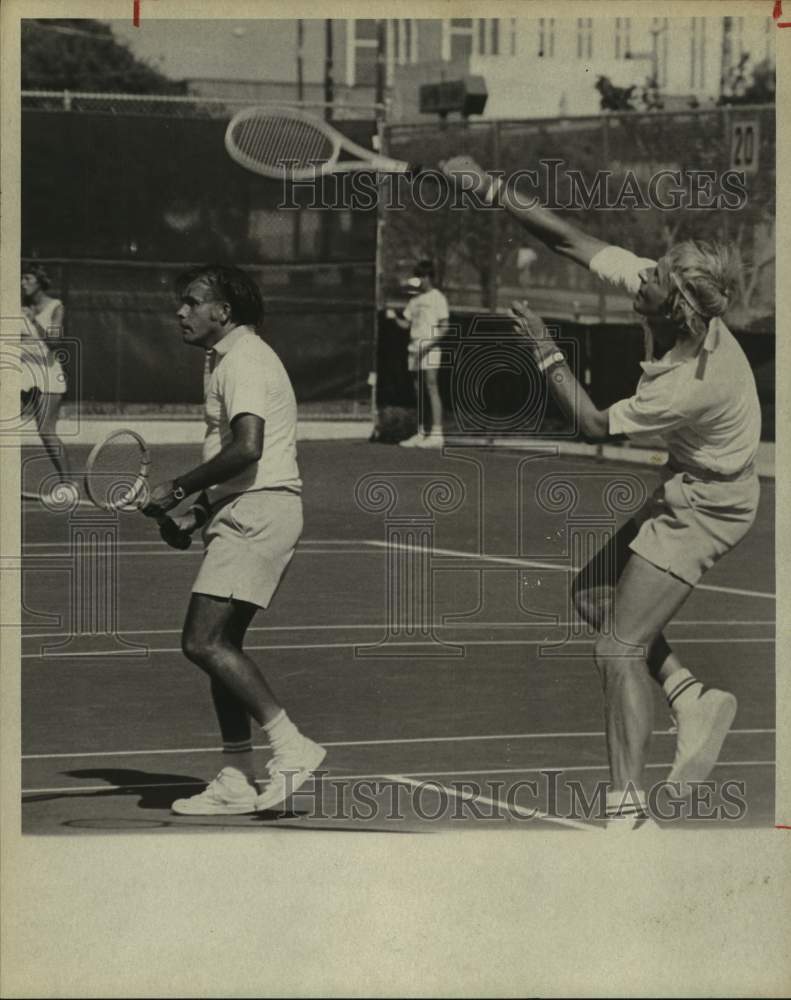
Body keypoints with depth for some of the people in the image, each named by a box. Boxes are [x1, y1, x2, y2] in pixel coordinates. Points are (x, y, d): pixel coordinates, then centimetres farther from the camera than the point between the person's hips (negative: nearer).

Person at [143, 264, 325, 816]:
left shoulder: (243, 361, -12)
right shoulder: (225, 360, 21)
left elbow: (247, 448, -26)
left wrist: (179, 488, -18)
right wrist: (200, 513, 18)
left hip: (259, 512, -11)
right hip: (245, 516, 11)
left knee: (204, 642, -15)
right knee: (219, 646, 10)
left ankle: (290, 746, -12)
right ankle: (238, 780, 12)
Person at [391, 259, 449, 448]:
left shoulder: (437, 298, -3)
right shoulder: (415, 300, 19)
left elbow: (444, 326, -8)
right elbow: (405, 324, 20)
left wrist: (430, 344, -20)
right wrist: (394, 317, 0)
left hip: (429, 349, -7)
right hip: (414, 348, 7)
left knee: (431, 388, -12)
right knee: (418, 390, 6)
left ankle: (436, 434, -16)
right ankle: (421, 434, 8)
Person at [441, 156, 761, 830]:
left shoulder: (693, 384, -36)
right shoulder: (649, 278, -17)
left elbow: (597, 425, -20)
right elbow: (567, 238, -8)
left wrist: (547, 353, -14)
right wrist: (492, 191, -13)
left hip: (706, 505, -9)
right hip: (691, 489, 9)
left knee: (621, 646, -9)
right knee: (593, 594, 17)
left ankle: (628, 811, -5)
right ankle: (693, 699, 16)